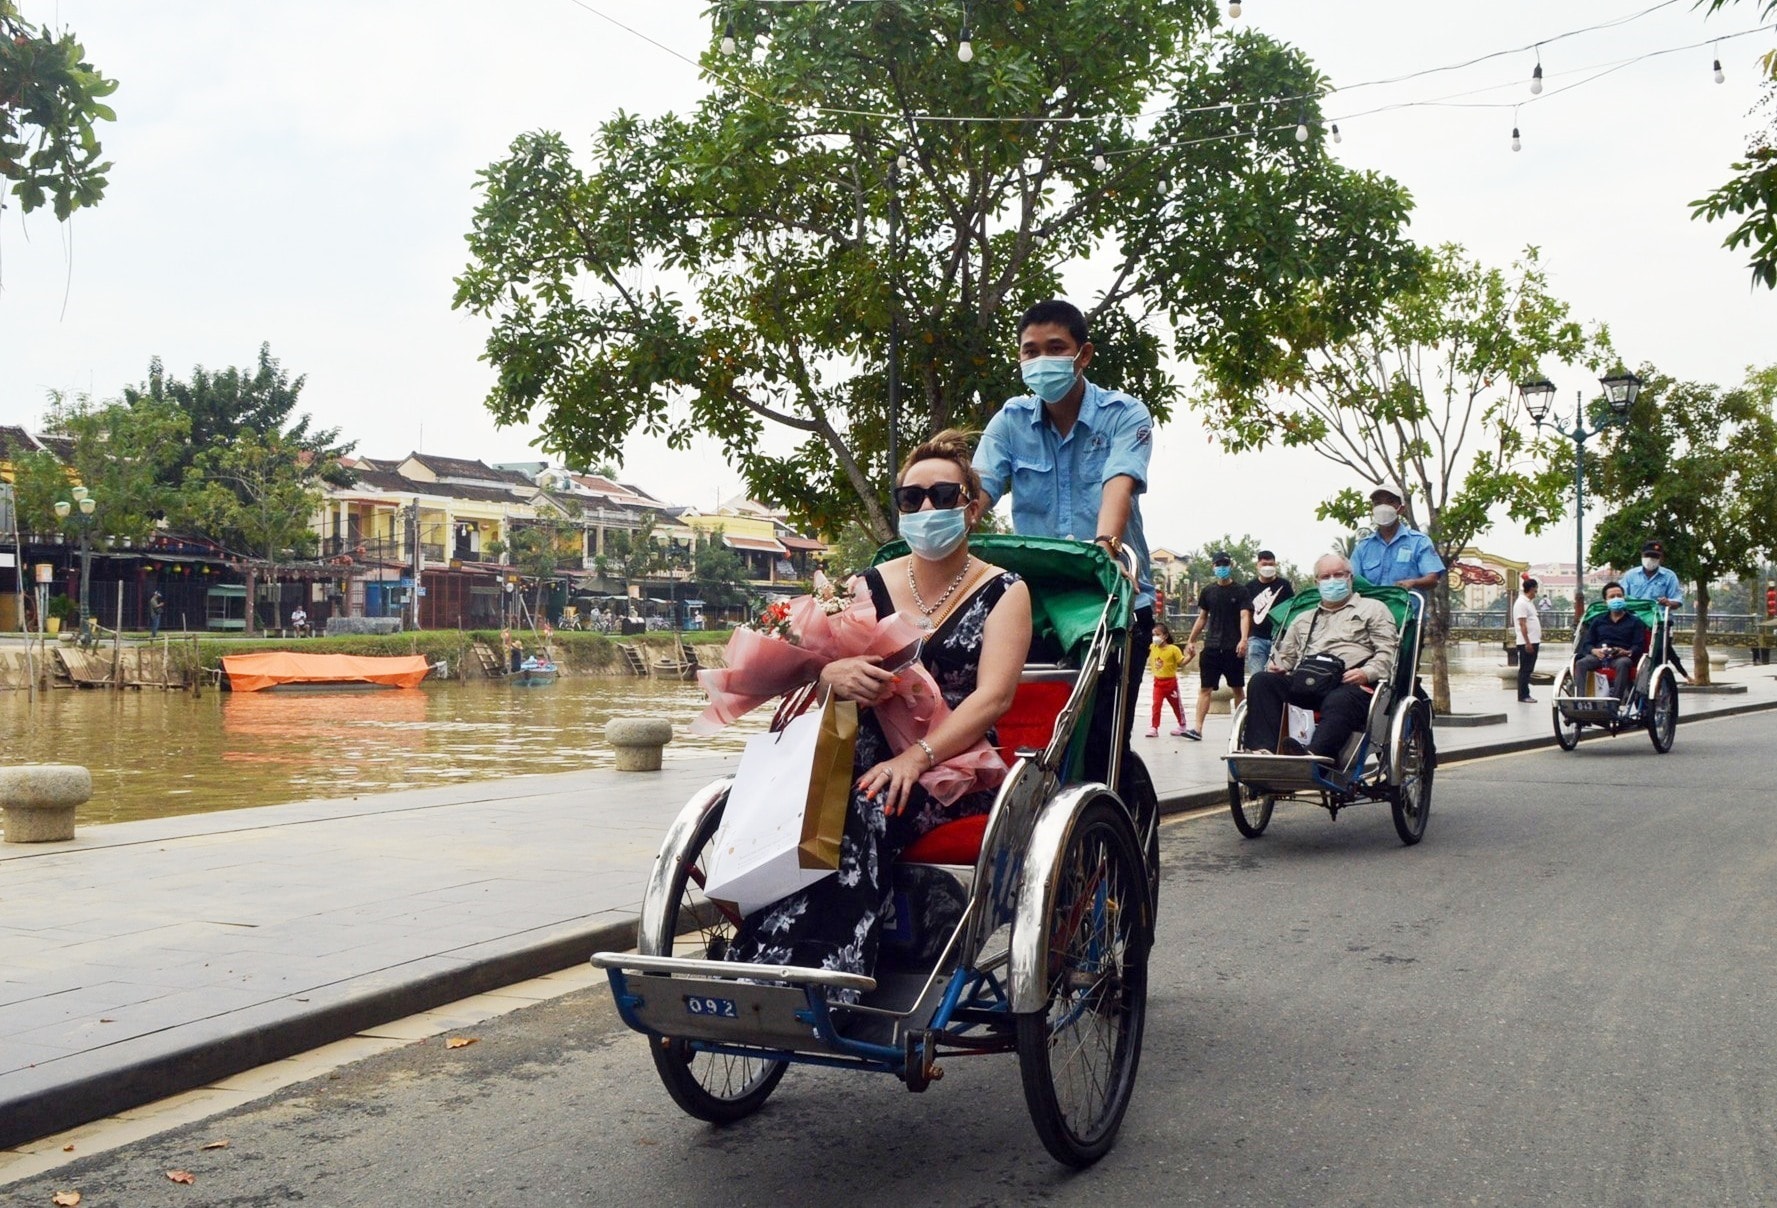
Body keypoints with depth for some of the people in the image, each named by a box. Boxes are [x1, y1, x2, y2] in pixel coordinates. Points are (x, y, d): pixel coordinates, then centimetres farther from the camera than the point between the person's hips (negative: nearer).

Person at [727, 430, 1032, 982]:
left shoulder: (1003, 592, 5)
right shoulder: (866, 588, 15)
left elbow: (993, 694, -9)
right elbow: (811, 664, 4)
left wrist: (916, 758, -25)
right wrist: (836, 674, -22)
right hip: (871, 761, 3)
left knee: (856, 809, -34)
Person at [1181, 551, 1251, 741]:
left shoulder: (1240, 591, 0)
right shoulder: (1208, 591, 10)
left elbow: (1245, 616, -11)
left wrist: (1243, 639, -26)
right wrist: (1191, 640, 16)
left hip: (1233, 648, -3)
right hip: (1211, 646, 3)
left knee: (1238, 688, 6)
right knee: (1205, 688, -4)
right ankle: (1198, 729, -8)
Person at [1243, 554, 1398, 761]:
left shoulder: (1372, 608, 22)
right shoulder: (1303, 619, 36)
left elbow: (1387, 652, 8)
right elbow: (1286, 655, 31)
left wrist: (1367, 672, -12)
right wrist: (1277, 666, 5)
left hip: (1351, 684, -4)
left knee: (1338, 701, -40)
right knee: (1262, 681, -23)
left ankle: (1312, 756, -65)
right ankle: (1262, 750, -38)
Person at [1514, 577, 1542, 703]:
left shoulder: (1529, 602, 17)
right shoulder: (1521, 603, -14)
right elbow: (1522, 624, -19)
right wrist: (1527, 642, -22)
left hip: (1533, 641, 10)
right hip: (1526, 643, -10)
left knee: (1528, 670, 12)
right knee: (1525, 670, -5)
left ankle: (1525, 695, 16)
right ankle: (1523, 696, -2)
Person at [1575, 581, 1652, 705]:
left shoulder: (1635, 621, 18)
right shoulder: (1598, 621, 25)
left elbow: (1640, 646, 6)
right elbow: (1586, 643, 16)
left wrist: (1627, 652, -16)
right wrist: (1594, 650, -9)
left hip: (1623, 657, -2)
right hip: (1598, 656, 2)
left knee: (1623, 664, -40)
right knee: (1580, 664, -31)